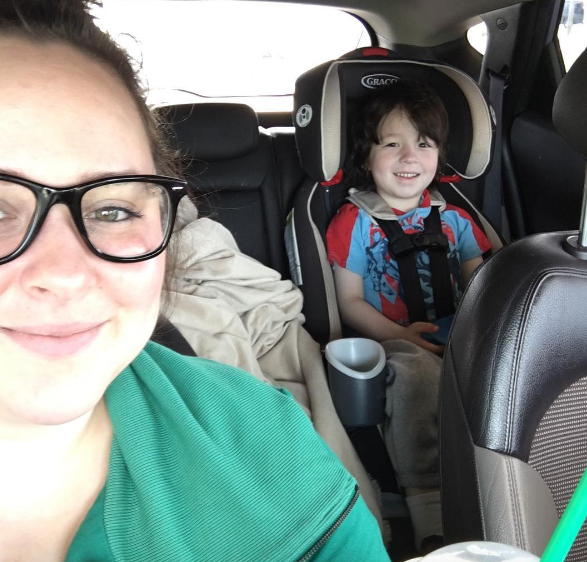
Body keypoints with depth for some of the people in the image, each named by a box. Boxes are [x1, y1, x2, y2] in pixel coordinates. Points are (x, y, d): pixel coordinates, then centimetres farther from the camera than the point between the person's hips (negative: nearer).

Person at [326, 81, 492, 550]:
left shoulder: (454, 220, 19)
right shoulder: (354, 221, 7)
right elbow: (350, 301, 2)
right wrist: (400, 334, -15)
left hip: (456, 340, 4)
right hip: (389, 344, -3)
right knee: (417, 372, -36)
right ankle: (430, 506, -32)